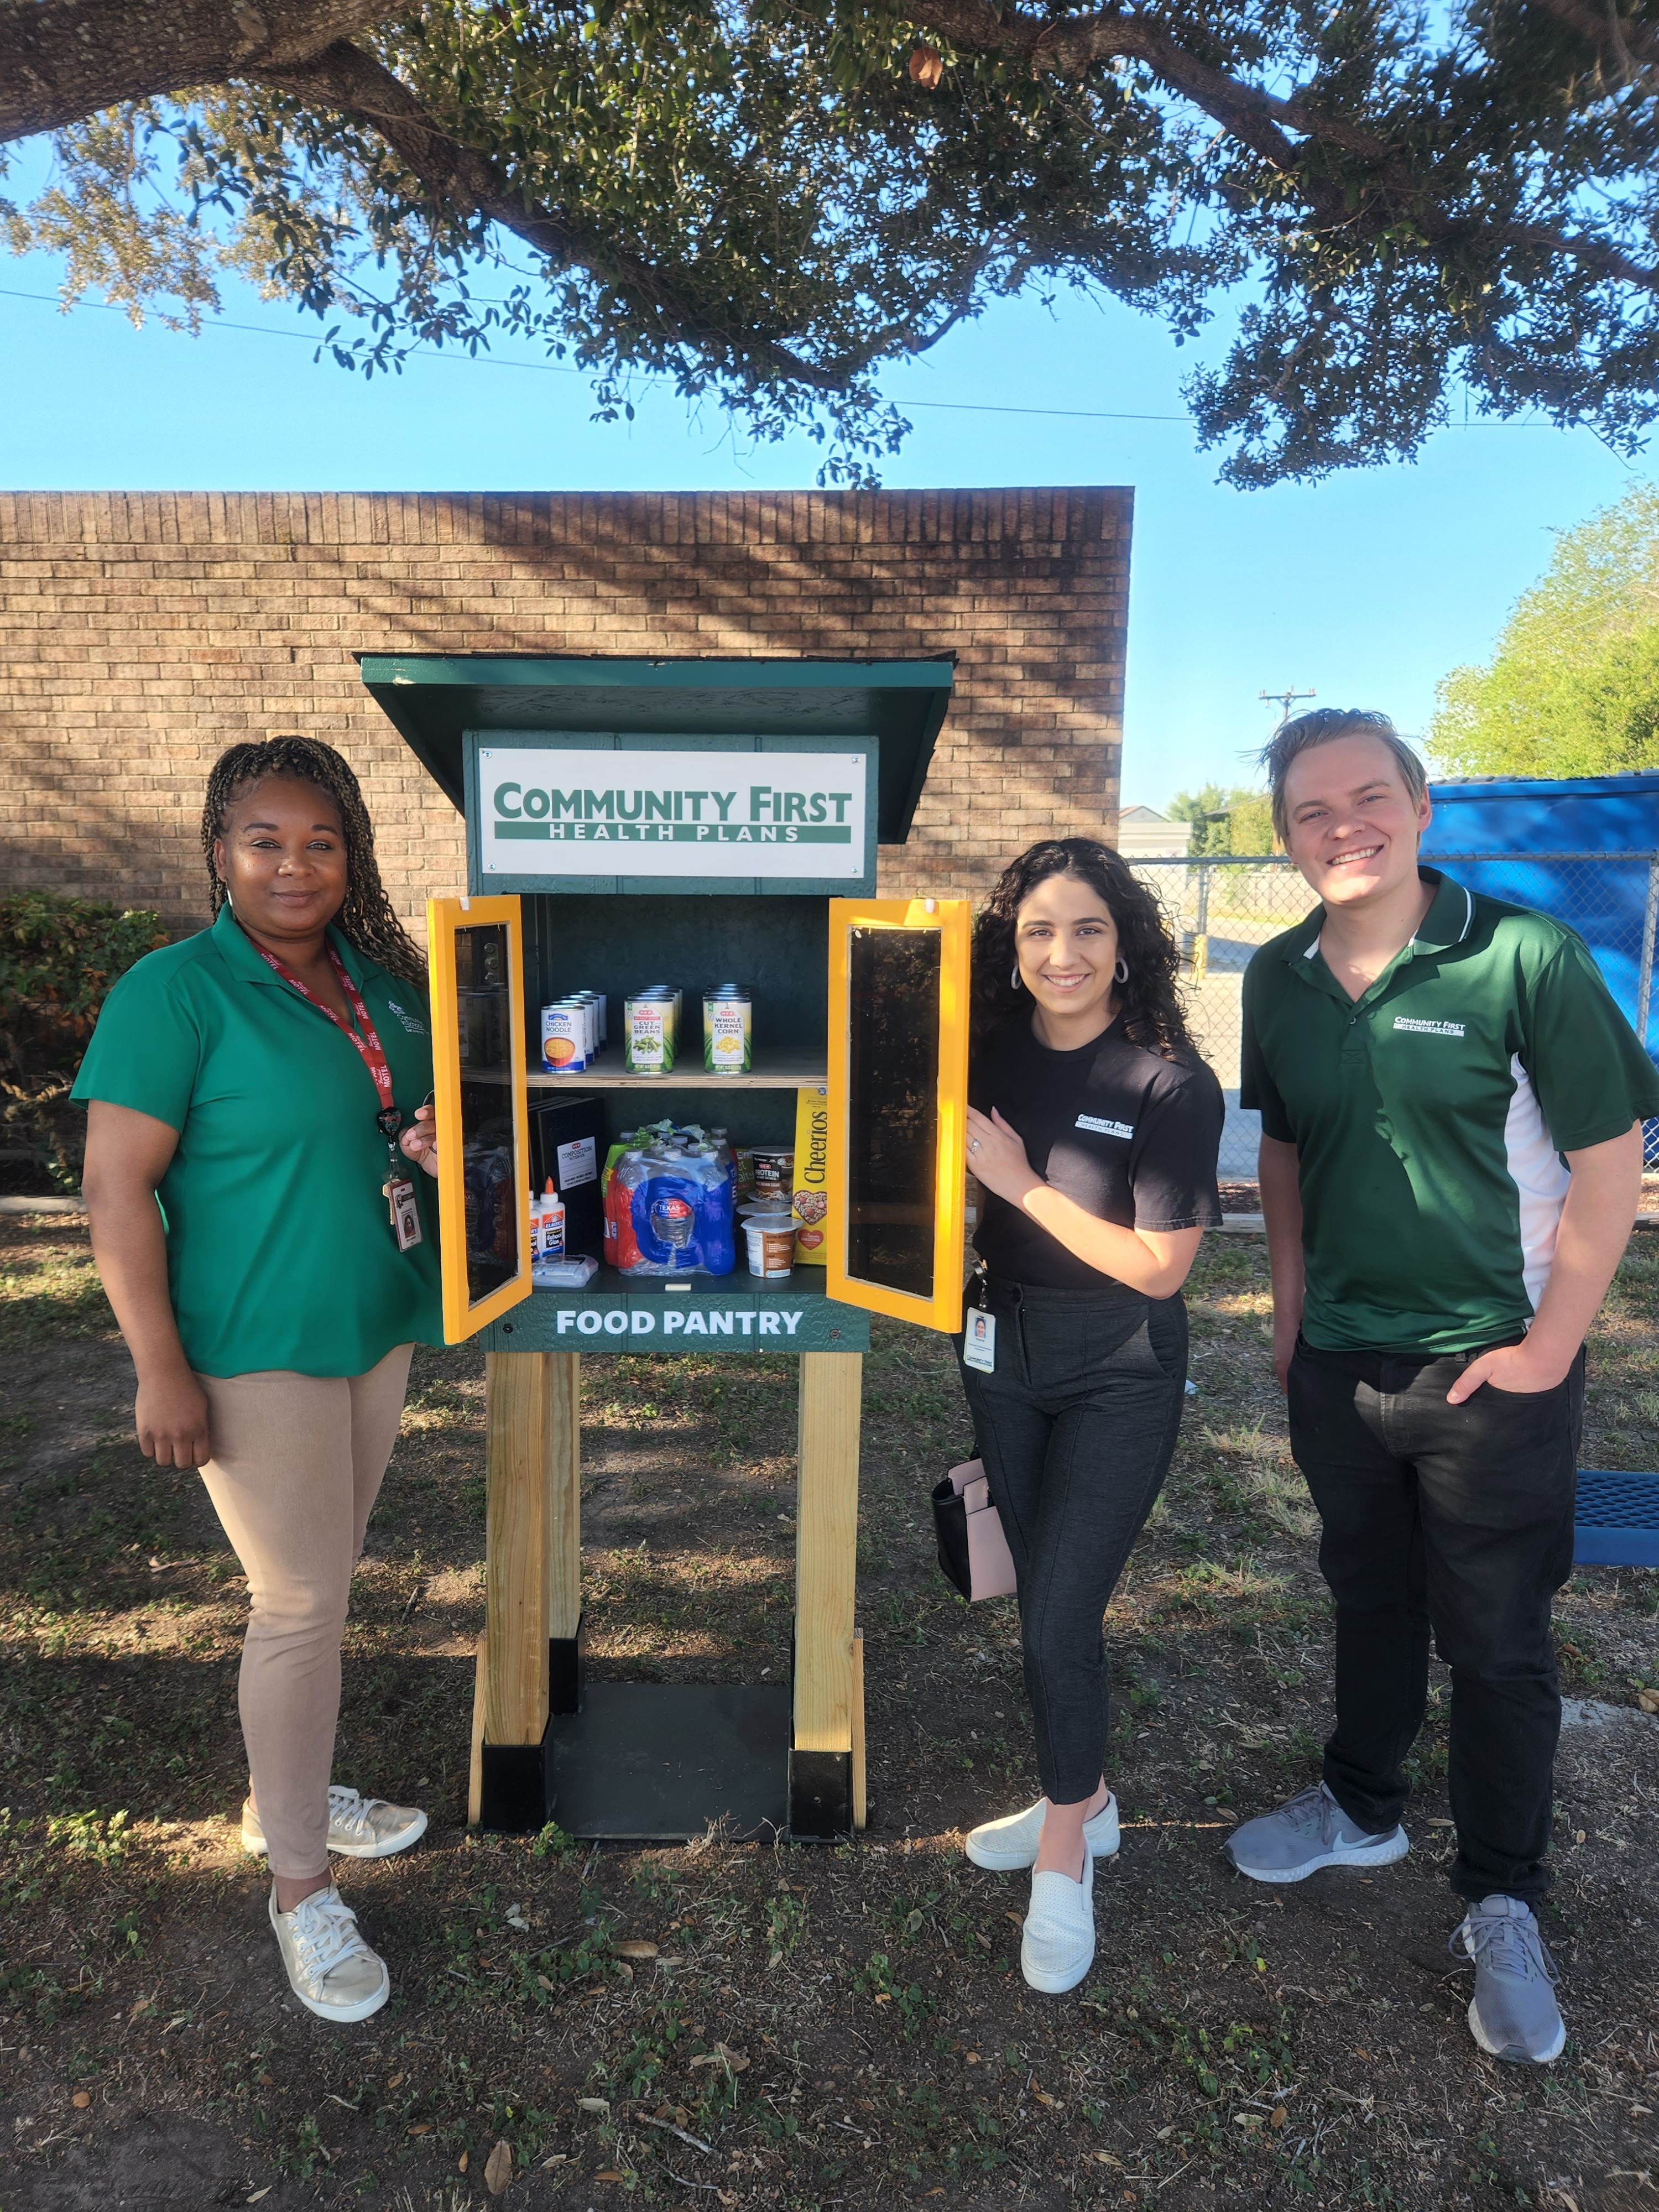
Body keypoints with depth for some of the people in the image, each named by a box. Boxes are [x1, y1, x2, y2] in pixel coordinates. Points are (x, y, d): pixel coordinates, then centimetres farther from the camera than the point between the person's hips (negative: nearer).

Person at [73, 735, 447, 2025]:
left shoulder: (380, 976, 5)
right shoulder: (177, 990, -14)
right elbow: (118, 1192, -15)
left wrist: (439, 1140, -5)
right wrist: (163, 1373, -17)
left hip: (378, 1329, 7)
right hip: (255, 1350, -6)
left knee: (329, 1582, 19)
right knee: (300, 1603, 1)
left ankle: (286, 1791, 41)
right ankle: (301, 1885, 21)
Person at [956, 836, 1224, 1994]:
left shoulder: (1170, 1083, -19)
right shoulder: (994, 1051, -4)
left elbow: (1159, 1265, -20)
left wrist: (1022, 1181, -21)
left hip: (1119, 1376, -5)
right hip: (1004, 1351, 6)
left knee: (1060, 1617, -5)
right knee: (1042, 1597, 18)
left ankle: (1063, 1859, 20)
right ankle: (1087, 1801, 40)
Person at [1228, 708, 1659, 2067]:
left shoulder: (1522, 957, -16)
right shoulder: (1278, 981, 0)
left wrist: (1549, 1346, -13)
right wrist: (1292, 1306, 8)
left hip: (1490, 1371, -4)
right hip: (1339, 1362, 5)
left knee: (1498, 1643, 9)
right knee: (1371, 1600, 22)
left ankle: (1503, 1910, 30)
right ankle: (1363, 1810, 44)